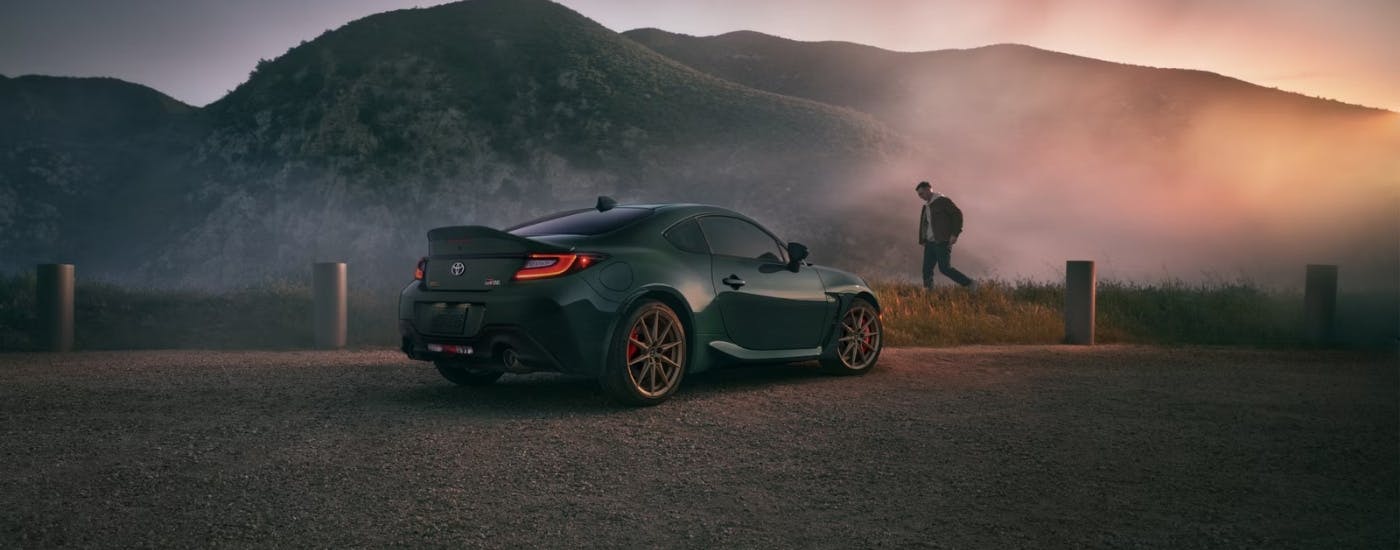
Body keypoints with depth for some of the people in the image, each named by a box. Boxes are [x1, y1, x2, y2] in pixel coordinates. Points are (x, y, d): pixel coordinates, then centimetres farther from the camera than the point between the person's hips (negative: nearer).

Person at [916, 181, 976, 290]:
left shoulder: (943, 201, -5)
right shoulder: (926, 206, 19)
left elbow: (958, 214, -10)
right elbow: (923, 224, 24)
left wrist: (955, 233, -17)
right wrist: (922, 241, 12)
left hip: (942, 242, -8)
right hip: (930, 243, 8)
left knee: (945, 268, -12)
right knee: (927, 269, 0)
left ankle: (970, 284, -1)